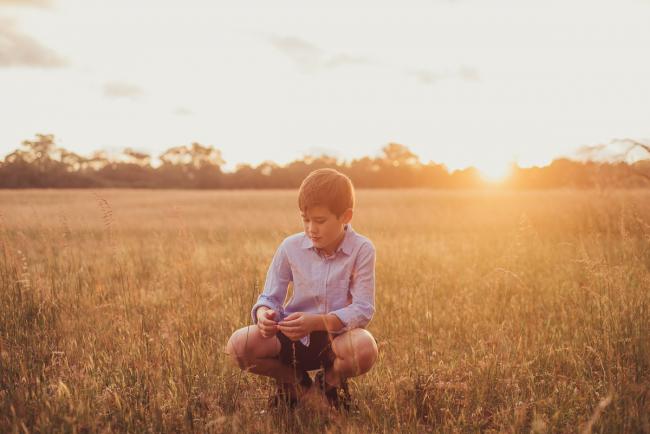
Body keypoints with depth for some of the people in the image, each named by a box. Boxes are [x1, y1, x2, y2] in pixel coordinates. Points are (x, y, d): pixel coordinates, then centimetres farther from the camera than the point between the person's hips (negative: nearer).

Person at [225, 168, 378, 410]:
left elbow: (362, 309, -18)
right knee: (238, 345, -23)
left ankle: (331, 379, 3)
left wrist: (316, 322, -32)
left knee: (365, 349, -38)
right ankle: (294, 381, 8)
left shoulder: (362, 250, -13)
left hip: (337, 334, -2)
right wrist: (264, 313, -25)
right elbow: (270, 297, 1)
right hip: (294, 337, 2)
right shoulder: (291, 247, -5)